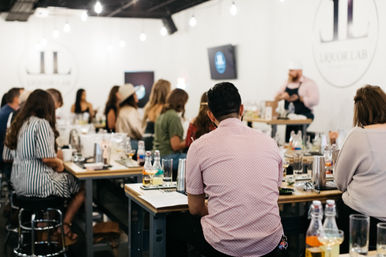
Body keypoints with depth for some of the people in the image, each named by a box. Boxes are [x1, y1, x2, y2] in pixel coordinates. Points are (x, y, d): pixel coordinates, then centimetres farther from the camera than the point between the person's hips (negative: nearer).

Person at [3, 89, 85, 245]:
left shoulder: (16, 125, 10)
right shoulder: (41, 123, -16)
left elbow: (7, 157, 14)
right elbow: (46, 157, -24)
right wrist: (59, 164, -4)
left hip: (18, 185, 9)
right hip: (38, 184, -9)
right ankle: (64, 228, 10)